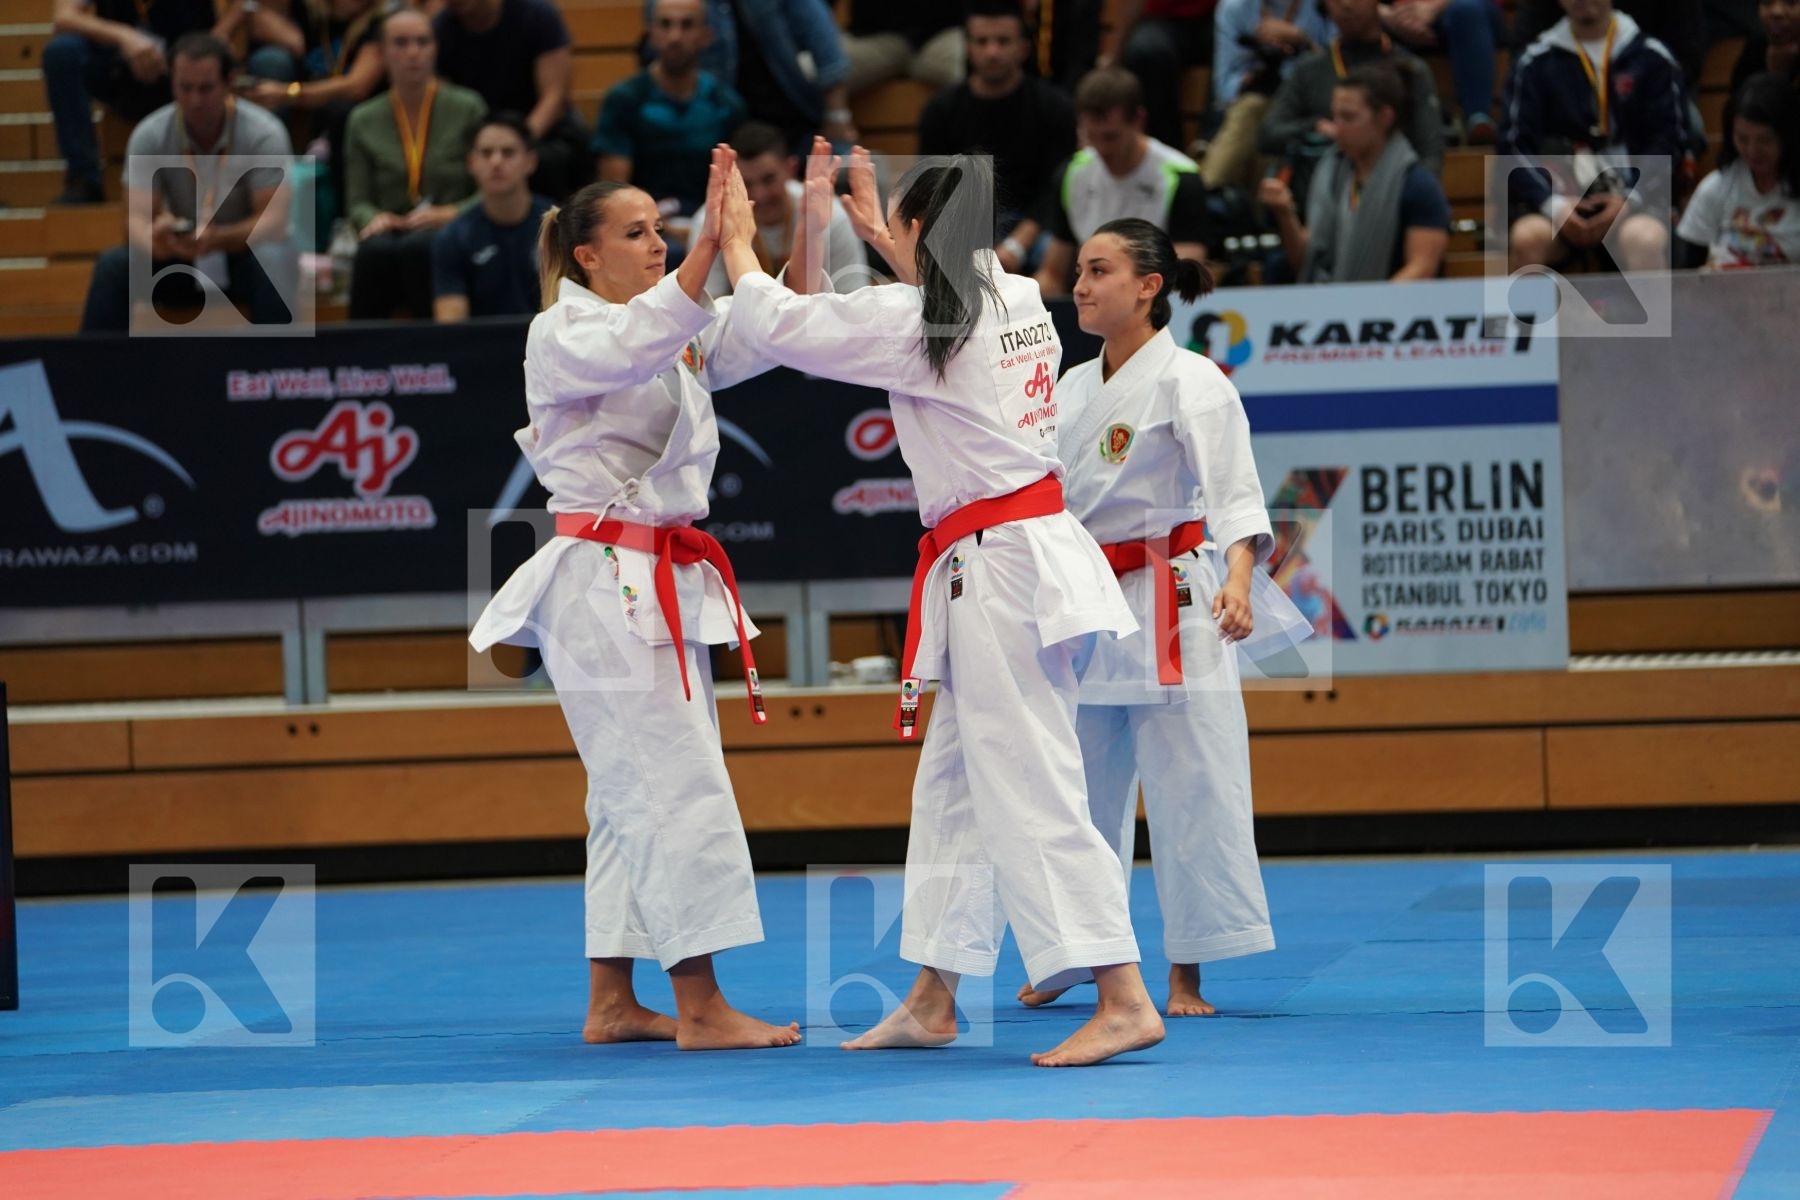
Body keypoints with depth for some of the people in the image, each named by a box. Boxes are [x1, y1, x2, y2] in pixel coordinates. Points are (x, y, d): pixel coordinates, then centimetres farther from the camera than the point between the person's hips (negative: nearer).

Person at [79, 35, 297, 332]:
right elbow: (136, 217, -16)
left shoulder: (263, 134, -18)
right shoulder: (149, 136, -11)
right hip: (181, 255, 2)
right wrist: (154, 240, -43)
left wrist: (217, 240, -45)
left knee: (270, 262, -37)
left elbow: (273, 220, -25)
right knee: (114, 265, -25)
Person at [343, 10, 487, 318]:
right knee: (376, 249, -36)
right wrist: (375, 218, -12)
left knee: (418, 246, -38)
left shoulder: (468, 109, 7)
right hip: (391, 231, 1)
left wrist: (451, 214, -13)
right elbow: (357, 202, 11)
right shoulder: (363, 121, 14)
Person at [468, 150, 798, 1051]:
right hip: (603, 581, -9)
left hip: (663, 586, 9)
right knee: (678, 784, -13)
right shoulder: (562, 335, -8)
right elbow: (636, 345, -30)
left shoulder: (675, 330, 15)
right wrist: (713, 243, -38)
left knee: (632, 794, 11)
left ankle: (612, 1004, 17)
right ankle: (701, 1009, -12)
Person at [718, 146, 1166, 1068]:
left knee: (1028, 786, -10)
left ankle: (1123, 999, -14)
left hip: (995, 571, -9)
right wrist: (871, 231, 37)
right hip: (1032, 551, 9)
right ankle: (932, 1000, 23)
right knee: (951, 784, 16)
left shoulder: (913, 321, -14)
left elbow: (777, 323, -7)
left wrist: (734, 234, 9)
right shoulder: (1020, 301, 8)